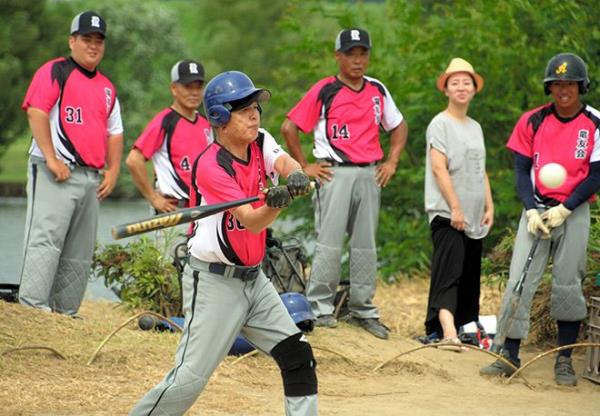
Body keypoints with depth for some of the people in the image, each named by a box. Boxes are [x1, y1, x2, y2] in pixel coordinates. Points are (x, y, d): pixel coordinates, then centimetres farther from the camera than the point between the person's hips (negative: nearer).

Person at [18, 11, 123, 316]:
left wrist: (112, 171, 10)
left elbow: (114, 133, 24)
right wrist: (51, 159, -18)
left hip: (92, 178, 7)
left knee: (80, 253, 7)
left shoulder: (107, 88, 22)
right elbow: (36, 112, -12)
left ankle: (65, 311, 12)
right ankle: (32, 307, -22)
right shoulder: (55, 71, 0)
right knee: (46, 239, -17)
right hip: (55, 175, -7)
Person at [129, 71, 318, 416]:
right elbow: (251, 222, -24)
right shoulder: (210, 166, -18)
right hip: (215, 281, -7)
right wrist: (275, 204, -46)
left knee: (299, 357, 2)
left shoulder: (261, 143, 3)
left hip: (253, 278, 7)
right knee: (191, 377, -11)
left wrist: (298, 178, -41)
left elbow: (287, 164, -17)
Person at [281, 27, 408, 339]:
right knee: (329, 243, -7)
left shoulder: (378, 91, 10)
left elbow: (398, 127, 23)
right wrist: (304, 167, -4)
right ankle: (320, 306, -1)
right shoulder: (324, 91, -5)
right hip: (336, 173, -5)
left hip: (369, 174, 5)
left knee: (366, 245, 8)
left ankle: (363, 310, 14)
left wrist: (391, 162, 12)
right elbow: (289, 128, -4)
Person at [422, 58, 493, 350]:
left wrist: (489, 207, 13)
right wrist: (455, 208, -17)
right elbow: (439, 168, -12)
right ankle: (447, 330, -30)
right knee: (448, 271, -18)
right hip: (446, 214, -8)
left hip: (473, 216, 8)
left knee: (469, 276, 7)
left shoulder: (475, 128, 19)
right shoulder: (440, 124, -5)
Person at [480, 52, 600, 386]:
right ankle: (510, 355, -3)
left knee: (568, 284, -1)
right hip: (537, 209, 2)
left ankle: (565, 360, 8)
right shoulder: (533, 121, 3)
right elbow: (522, 170, 5)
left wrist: (563, 210, -14)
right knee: (519, 280, -6)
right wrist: (531, 210, -9)